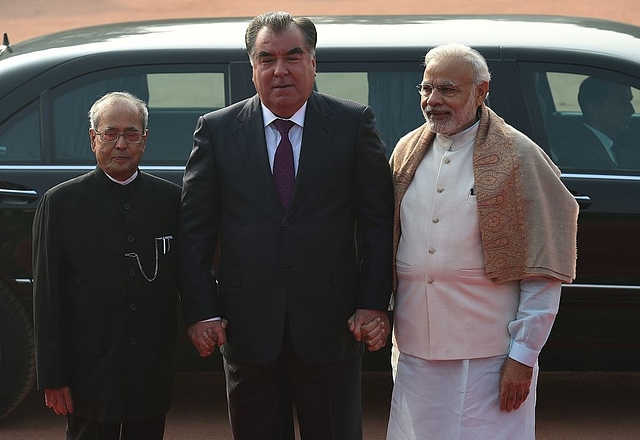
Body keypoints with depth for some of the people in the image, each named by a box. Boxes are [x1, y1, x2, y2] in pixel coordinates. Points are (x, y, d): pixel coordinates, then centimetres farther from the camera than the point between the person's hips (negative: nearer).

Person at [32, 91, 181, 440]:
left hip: (154, 374, 2)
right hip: (91, 372, -2)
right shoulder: (60, 202, -1)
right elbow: (47, 297, -3)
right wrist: (52, 378, -6)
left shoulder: (170, 199, 6)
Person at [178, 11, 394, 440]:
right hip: (246, 328, 1)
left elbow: (378, 222, 0)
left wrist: (375, 304, -6)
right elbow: (195, 230, 4)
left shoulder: (354, 123, 1)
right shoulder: (217, 130, 3)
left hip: (330, 325, -1)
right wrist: (200, 311, -3)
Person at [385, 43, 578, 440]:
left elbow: (544, 273, -7)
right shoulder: (407, 151, 10)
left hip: (489, 358, -5)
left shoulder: (518, 157, -6)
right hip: (415, 351, 5)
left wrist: (523, 355, -10)